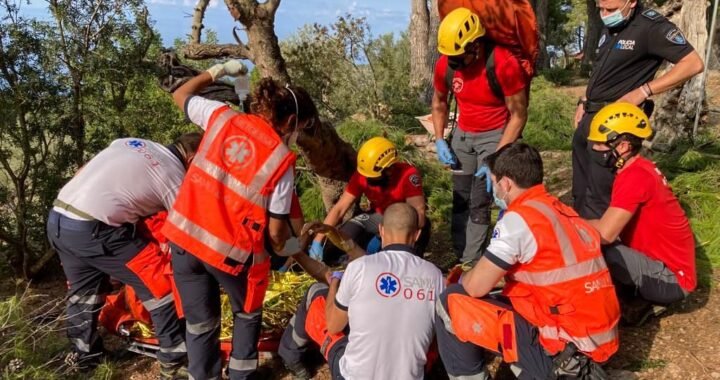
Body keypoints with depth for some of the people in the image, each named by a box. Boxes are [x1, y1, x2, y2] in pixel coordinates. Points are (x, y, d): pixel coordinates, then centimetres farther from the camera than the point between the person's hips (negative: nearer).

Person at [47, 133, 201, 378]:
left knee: (83, 291, 27)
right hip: (92, 230, -8)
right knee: (162, 284, 2)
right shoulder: (175, 176, -2)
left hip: (56, 218, 8)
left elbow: (83, 173, 20)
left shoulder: (130, 142, 17)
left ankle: (83, 355, 44)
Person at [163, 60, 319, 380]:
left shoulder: (222, 117, 0)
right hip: (230, 249, -4)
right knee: (248, 313, 26)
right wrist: (287, 247, 17)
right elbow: (276, 230, -5)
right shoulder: (282, 160, -9)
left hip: (183, 234, 4)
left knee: (201, 322, 19)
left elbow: (180, 95, 19)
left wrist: (218, 70, 29)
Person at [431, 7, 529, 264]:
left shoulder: (504, 64, -26)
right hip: (463, 134, 5)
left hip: (496, 135, -5)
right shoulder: (445, 65, -12)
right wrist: (439, 141, -3)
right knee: (460, 199, 9)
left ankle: (470, 263, 2)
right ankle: (460, 258, 22)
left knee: (479, 203, -9)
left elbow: (518, 115, -18)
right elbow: (439, 103, 9)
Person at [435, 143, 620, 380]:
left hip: (564, 346, -8)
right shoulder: (564, 212, 11)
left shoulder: (518, 219, -14)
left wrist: (463, 278, 12)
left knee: (449, 304, -3)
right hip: (596, 340, 8)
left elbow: (476, 287, -12)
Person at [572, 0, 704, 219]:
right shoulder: (610, 27, 12)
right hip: (590, 116, 9)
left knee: (598, 196, -6)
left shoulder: (651, 26, -12)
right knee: (580, 191, 18)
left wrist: (642, 92, -20)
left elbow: (693, 64, -17)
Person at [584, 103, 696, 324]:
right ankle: (640, 300, 8)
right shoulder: (639, 169, 6)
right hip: (662, 262, 9)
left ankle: (629, 305, -2)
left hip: (671, 279, -9)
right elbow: (612, 225, 8)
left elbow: (605, 233, -30)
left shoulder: (635, 176, -24)